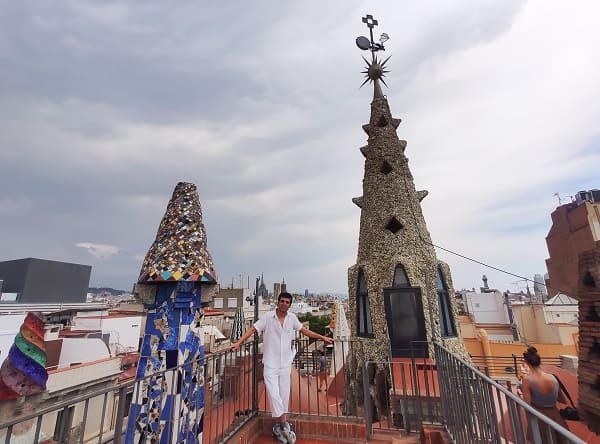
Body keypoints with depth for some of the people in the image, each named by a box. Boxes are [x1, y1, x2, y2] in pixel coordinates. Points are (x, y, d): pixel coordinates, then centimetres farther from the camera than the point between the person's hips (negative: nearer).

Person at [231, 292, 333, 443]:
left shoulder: (292, 318, -1)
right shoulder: (268, 317, -12)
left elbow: (303, 330, 12)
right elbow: (252, 329, -12)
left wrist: (322, 337, 14)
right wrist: (238, 342, -23)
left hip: (286, 363, 4)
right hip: (270, 364, -3)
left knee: (284, 396, 10)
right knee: (274, 395, -5)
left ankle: (278, 426, 29)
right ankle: (284, 426, 13)